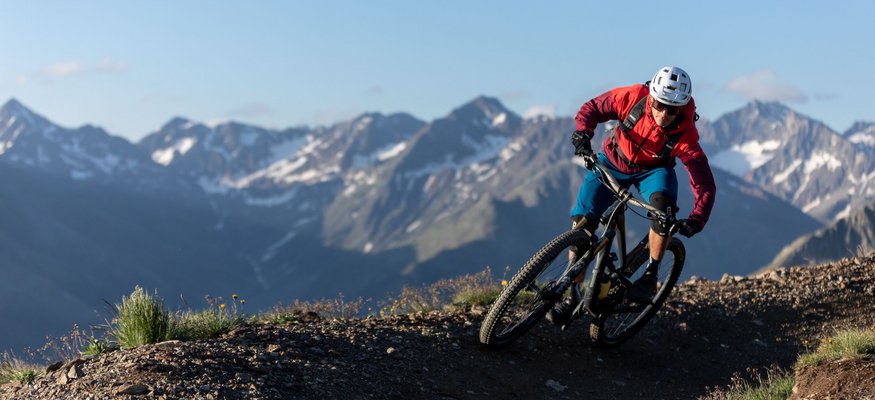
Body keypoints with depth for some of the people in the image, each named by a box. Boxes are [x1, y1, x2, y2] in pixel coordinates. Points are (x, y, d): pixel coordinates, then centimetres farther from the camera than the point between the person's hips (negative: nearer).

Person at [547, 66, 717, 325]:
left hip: (653, 170, -1)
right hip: (613, 161, 2)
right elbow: (592, 108, -13)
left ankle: (650, 277, -18)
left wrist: (697, 219, -45)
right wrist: (582, 132, -33)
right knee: (582, 222, -10)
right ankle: (570, 296, 2)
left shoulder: (685, 135, -30)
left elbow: (705, 183, -30)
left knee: (663, 203, -35)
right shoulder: (632, 97, -27)